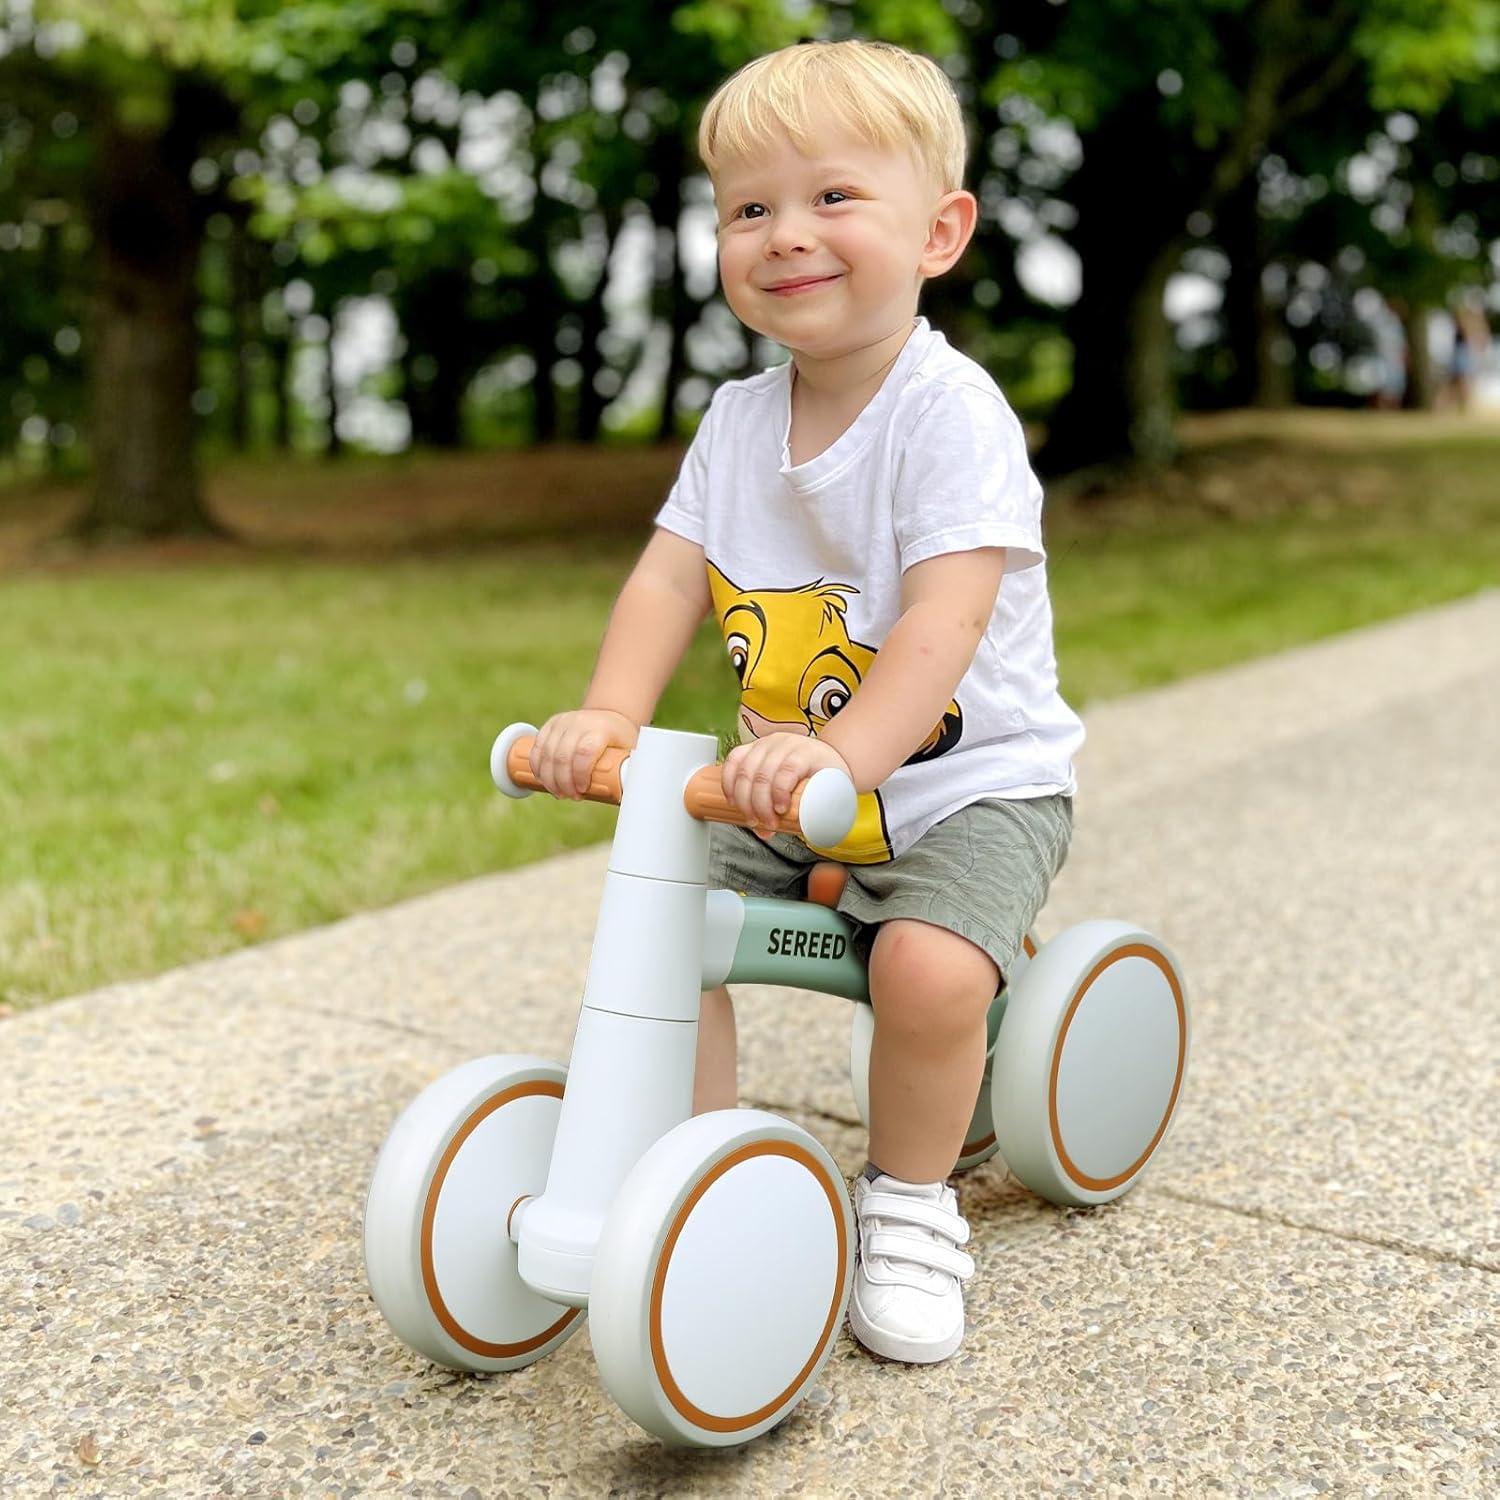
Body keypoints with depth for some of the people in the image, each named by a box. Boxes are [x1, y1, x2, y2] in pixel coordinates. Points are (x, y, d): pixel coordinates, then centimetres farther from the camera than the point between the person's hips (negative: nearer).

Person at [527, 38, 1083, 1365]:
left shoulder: (952, 412, -18)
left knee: (927, 964, -29)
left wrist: (845, 752, -44)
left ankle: (912, 1203, 0)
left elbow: (945, 618, -29)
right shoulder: (739, 420, 3)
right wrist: (609, 716, -21)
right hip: (793, 789, 6)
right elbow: (670, 574, -3)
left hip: (970, 779, -6)